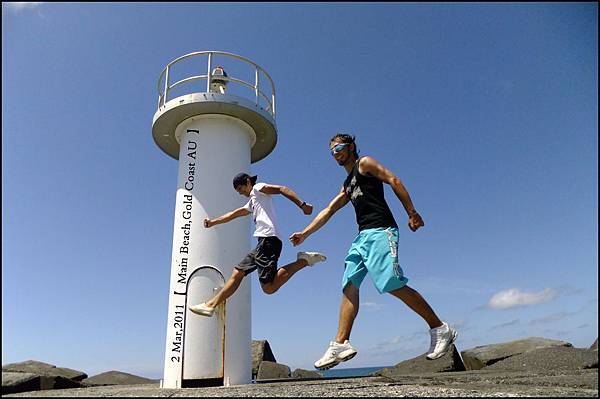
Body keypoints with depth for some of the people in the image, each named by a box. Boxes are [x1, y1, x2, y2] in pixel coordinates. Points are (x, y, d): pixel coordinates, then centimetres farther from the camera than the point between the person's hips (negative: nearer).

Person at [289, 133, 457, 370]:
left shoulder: (365, 164, 6)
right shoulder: (347, 186, 29)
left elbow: (393, 180, -5)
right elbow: (328, 211, 30)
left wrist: (411, 213, -15)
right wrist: (305, 233, 23)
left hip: (380, 232, -8)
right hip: (362, 236, 8)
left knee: (394, 286, -14)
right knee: (349, 286, -4)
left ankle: (440, 329, 0)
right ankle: (341, 344, -7)